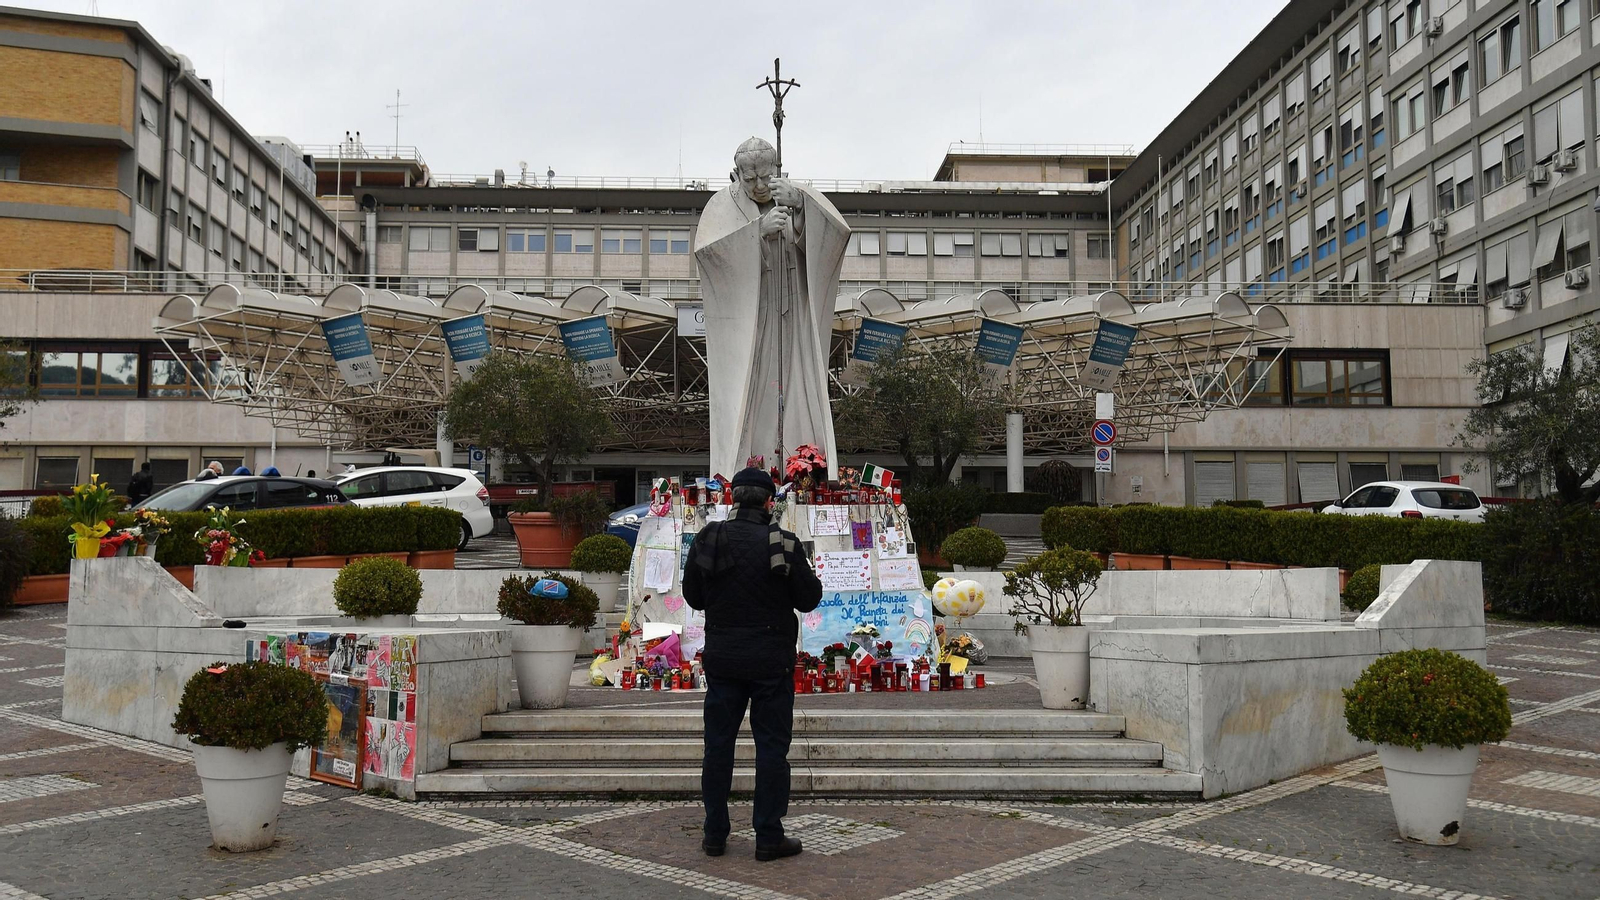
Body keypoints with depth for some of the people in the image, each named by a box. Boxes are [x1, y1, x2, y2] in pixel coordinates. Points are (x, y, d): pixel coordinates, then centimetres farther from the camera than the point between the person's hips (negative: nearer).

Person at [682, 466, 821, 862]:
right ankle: (769, 837, 8)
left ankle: (715, 833, 18)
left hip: (721, 656, 3)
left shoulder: (706, 540, -1)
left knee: (718, 744, 12)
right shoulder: (782, 543, -12)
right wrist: (800, 571, 11)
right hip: (771, 659, -3)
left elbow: (693, 596, 8)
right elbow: (809, 599, -6)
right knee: (771, 746, 5)